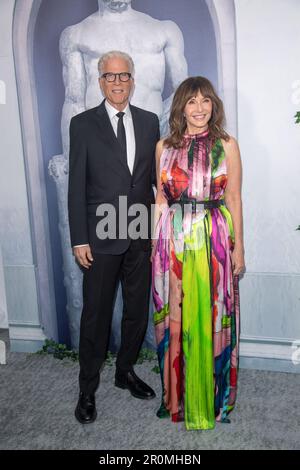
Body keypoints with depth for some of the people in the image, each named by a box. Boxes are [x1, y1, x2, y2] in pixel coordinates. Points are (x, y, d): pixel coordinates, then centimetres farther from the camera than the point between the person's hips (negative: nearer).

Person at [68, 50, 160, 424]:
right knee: (96, 314, 6)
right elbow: (77, 186, -5)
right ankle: (87, 389, 23)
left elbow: (156, 176, 8)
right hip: (101, 237, -3)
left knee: (137, 310, 15)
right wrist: (79, 239, -9)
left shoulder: (149, 121, 7)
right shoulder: (83, 124, -2)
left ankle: (126, 371, 37)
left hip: (141, 235, 4)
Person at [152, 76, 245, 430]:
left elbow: (233, 198, 1)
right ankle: (178, 396, 28)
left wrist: (238, 247, -1)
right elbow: (161, 198, 10)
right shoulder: (165, 146, 7)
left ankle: (211, 397, 26)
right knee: (174, 318, 8)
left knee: (211, 317, 6)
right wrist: (156, 243, 6)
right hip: (173, 240, 2)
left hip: (214, 239, -2)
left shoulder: (226, 145, 2)